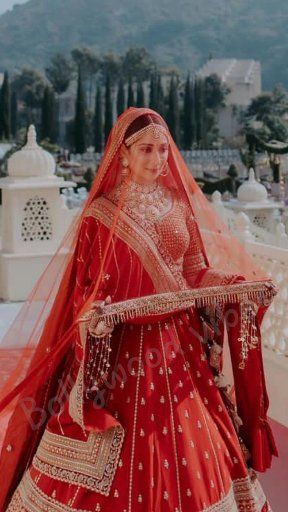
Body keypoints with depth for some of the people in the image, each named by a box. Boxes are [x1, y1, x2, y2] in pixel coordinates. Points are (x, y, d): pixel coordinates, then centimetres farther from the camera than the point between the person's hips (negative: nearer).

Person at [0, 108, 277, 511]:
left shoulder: (179, 204, 6)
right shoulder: (101, 215, -7)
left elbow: (195, 273, 10)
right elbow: (87, 290, -8)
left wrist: (239, 285, -5)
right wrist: (93, 316, -28)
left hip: (180, 344, 4)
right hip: (123, 346, -4)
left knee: (187, 452, 11)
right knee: (125, 464, 2)